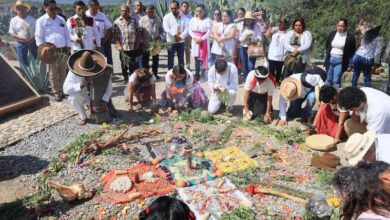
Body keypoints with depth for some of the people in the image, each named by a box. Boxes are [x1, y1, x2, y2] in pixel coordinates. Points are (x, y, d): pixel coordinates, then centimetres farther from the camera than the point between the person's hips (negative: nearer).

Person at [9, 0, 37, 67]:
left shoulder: (32, 19, 4)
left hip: (32, 43, 1)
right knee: (23, 63, 4)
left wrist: (34, 38, -15)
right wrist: (22, 38, -18)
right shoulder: (13, 20, 1)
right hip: (21, 43, 0)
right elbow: (12, 33, -1)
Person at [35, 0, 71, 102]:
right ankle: (56, 92, 15)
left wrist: (68, 47, 6)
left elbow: (67, 34, 14)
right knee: (53, 73, 4)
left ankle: (62, 90, 26)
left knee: (62, 72, 13)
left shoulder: (61, 19, 12)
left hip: (63, 50, 4)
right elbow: (38, 37, -5)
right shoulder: (41, 21, -2)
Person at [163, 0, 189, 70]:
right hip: (171, 42, -1)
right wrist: (175, 34, -22)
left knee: (181, 59, 8)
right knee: (170, 59, 4)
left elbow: (187, 28, -4)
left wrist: (181, 36, -19)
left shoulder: (184, 17, 4)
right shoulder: (167, 17, 0)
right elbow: (166, 28, -13)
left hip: (181, 42, 1)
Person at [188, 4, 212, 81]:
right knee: (196, 58, 3)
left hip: (204, 41, -3)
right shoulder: (193, 20, 7)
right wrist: (195, 37, -11)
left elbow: (209, 31, -9)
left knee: (203, 58, -4)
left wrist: (202, 38, -17)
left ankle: (203, 74, 3)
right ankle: (197, 75, 9)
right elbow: (190, 30, 5)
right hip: (195, 41, 3)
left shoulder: (208, 20, -4)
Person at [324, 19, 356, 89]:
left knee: (336, 80, -8)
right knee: (328, 79, 12)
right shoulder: (332, 34, 5)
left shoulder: (350, 37, -7)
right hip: (330, 59, 4)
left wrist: (347, 61, -4)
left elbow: (352, 51, 0)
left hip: (340, 61, -4)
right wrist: (328, 53, 9)